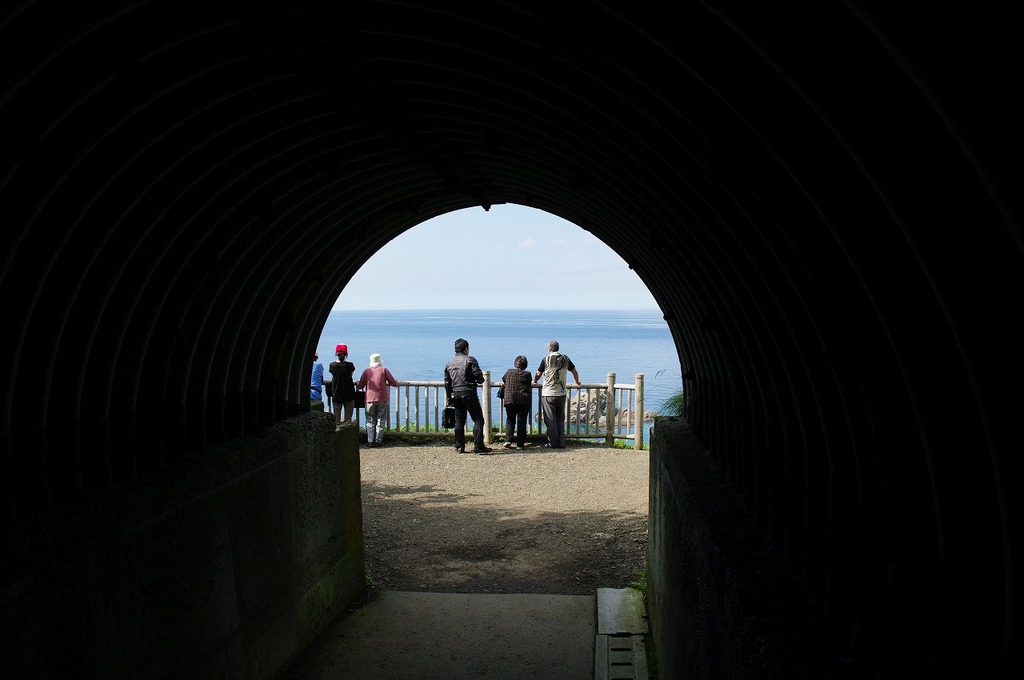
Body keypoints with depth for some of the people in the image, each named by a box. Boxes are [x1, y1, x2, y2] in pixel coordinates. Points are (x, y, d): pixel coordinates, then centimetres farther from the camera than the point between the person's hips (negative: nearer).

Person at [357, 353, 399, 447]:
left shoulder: (366, 371, 3)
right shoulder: (384, 370, 0)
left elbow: (360, 386, 6)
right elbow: (394, 383, -2)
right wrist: (387, 383, 20)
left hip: (370, 398, 1)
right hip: (382, 398, -1)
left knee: (370, 421, 8)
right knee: (380, 420, 7)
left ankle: (370, 441, 2)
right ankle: (378, 441, 5)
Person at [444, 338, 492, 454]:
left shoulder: (449, 363, 12)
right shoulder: (470, 360, -6)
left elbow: (447, 383, 14)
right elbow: (479, 376, -14)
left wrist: (449, 398, 19)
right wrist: (480, 380, 9)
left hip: (455, 395, 6)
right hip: (469, 394, -6)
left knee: (459, 421, 12)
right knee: (478, 419, -1)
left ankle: (459, 447, 12)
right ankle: (478, 446, -8)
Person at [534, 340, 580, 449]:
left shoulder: (546, 359, -5)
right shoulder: (565, 359, 4)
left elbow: (538, 374, 5)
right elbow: (574, 372, 15)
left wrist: (534, 381, 27)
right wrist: (577, 382, 35)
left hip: (548, 393, -3)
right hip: (561, 393, 3)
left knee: (550, 420, 2)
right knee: (560, 419, 12)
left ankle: (552, 443, 3)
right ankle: (561, 443, 10)